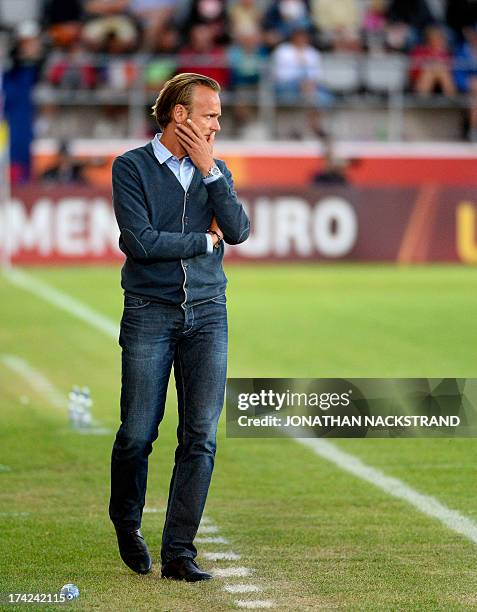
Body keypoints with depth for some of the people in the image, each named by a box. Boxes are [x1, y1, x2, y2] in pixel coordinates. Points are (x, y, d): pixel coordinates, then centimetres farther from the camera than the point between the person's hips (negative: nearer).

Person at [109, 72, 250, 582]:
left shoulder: (215, 171, 11)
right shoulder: (132, 168, -3)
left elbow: (238, 231, -5)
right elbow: (139, 241, -14)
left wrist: (208, 169, -10)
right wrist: (205, 239, -5)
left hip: (207, 312, 3)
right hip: (149, 312, -3)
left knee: (201, 434, -5)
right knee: (137, 433, -1)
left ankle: (179, 551, -2)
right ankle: (126, 524, 27)